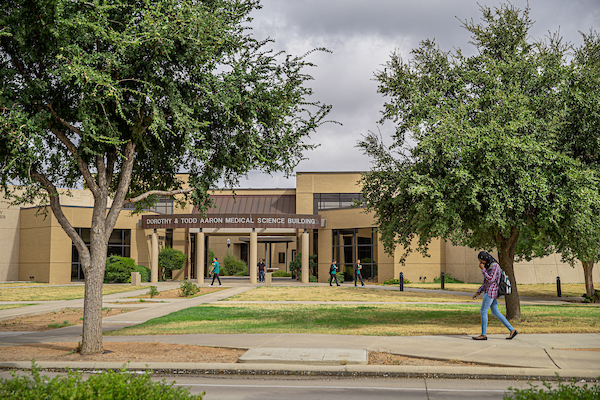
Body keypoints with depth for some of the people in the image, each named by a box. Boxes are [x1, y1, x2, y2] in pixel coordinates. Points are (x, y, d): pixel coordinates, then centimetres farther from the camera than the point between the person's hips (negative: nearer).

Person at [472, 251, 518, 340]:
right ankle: (512, 330, 13)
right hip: (489, 291, 10)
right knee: (495, 313, 11)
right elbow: (486, 282, 20)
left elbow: (490, 280, -21)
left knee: (483, 311, -6)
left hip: (491, 292, -10)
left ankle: (483, 334, -1)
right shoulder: (489, 266, 16)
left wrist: (483, 269, -15)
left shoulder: (494, 266, -13)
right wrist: (478, 292, 16)